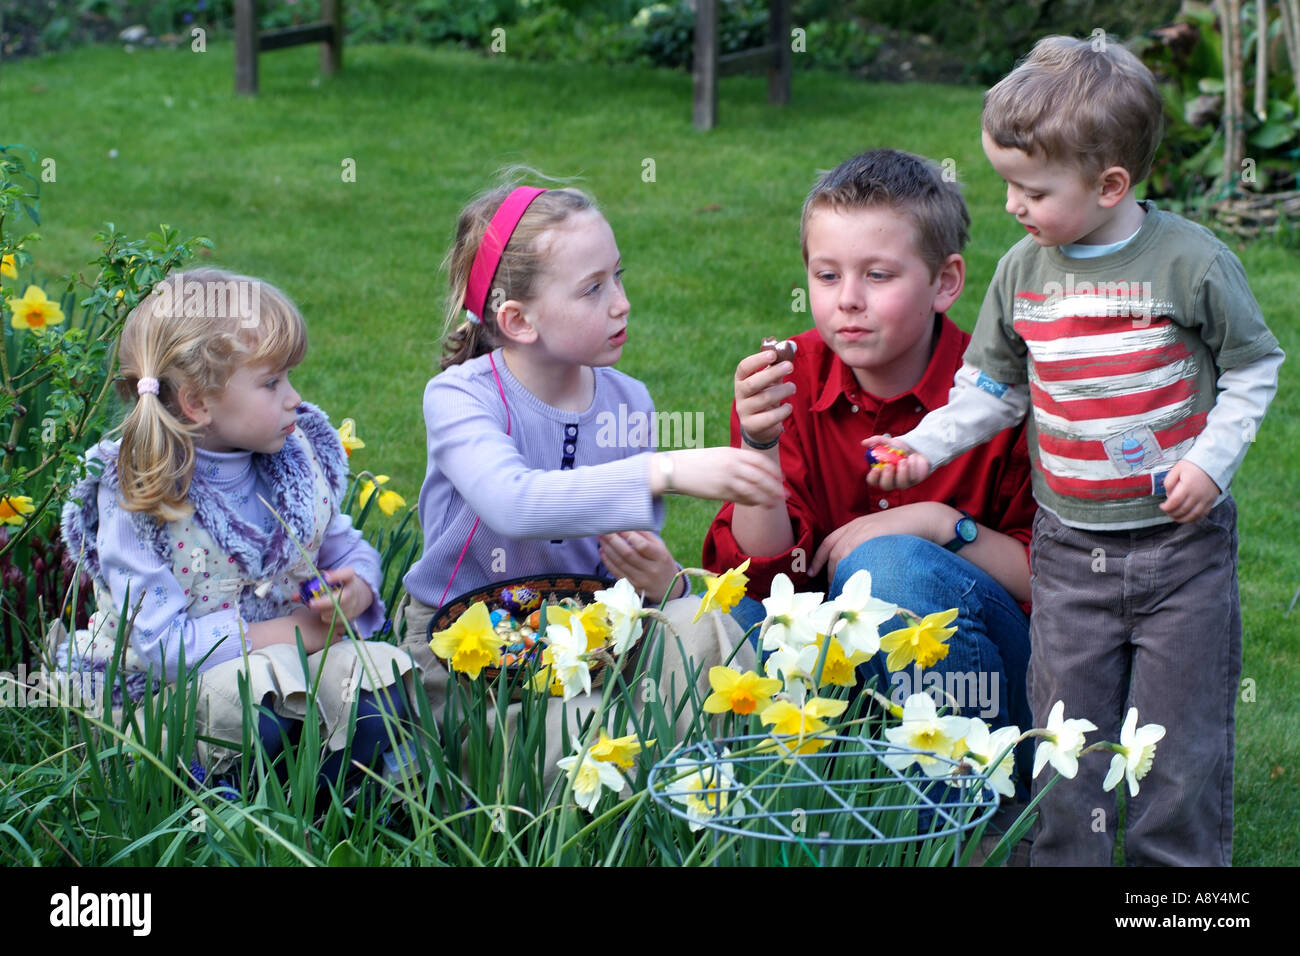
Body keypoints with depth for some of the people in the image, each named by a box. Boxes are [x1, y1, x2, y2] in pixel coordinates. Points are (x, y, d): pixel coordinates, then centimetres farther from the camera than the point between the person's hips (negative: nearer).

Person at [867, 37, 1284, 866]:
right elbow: (992, 387, 13)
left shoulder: (1189, 260, -10)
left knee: (1180, 734, 4)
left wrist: (1211, 459, -12)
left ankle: (1183, 860, 18)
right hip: (1070, 547, 4)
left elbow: (1253, 369, -1)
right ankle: (1063, 858, 20)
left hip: (1179, 541, -3)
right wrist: (925, 445, 1)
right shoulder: (1023, 270, 2)